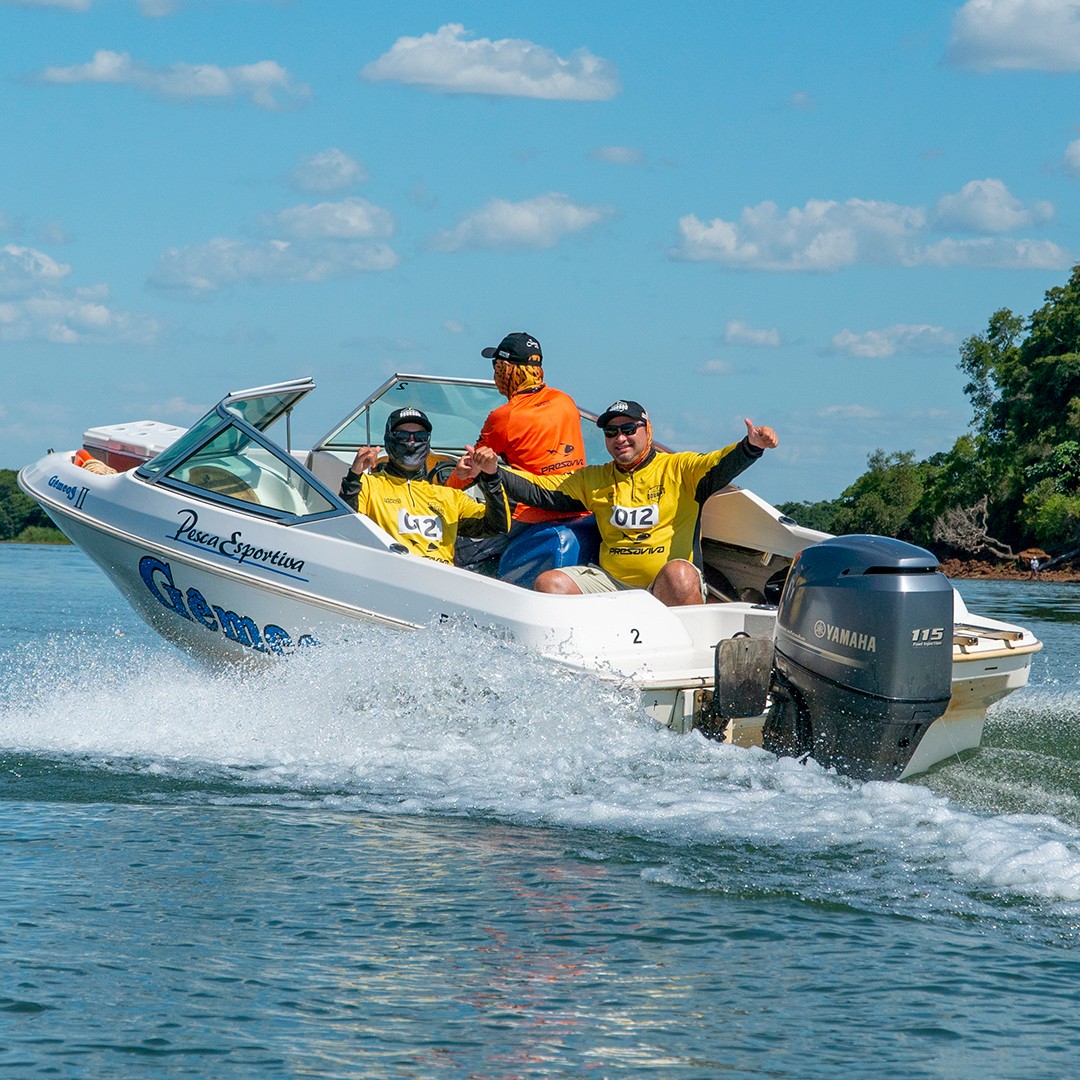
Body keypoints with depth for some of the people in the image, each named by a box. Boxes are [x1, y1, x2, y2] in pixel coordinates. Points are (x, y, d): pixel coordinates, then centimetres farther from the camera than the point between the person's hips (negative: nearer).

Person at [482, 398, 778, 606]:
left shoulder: (679, 469, 5)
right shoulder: (594, 479, 18)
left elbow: (722, 466, -12)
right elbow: (540, 491, 15)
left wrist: (751, 446, -34)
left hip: (665, 588, -4)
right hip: (612, 582, 4)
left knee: (679, 574, -38)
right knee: (548, 583, -15)